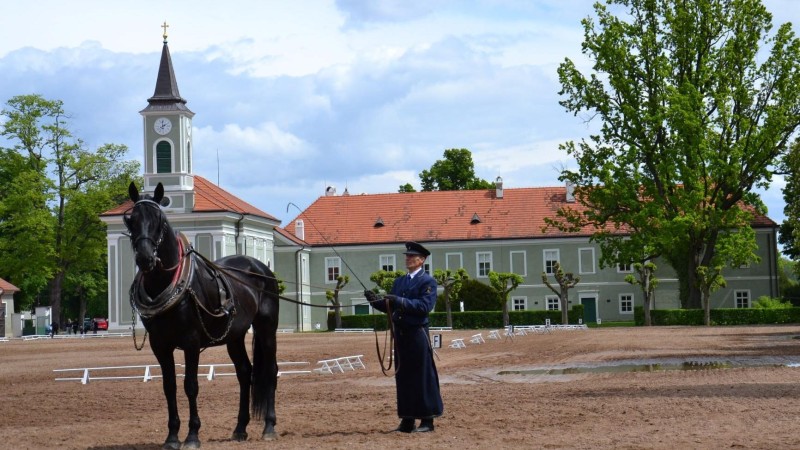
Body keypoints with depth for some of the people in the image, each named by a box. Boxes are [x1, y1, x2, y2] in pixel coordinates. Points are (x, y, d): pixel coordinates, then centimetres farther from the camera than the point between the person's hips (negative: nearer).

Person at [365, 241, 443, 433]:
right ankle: (407, 421, 15)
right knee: (402, 376, 8)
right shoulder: (400, 281, 17)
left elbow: (425, 306, -18)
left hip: (417, 334, -7)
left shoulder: (427, 281, -5)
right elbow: (390, 306, 14)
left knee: (423, 377, -2)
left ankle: (427, 420, 4)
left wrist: (400, 301, -23)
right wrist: (376, 300, -5)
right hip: (400, 334, 7)